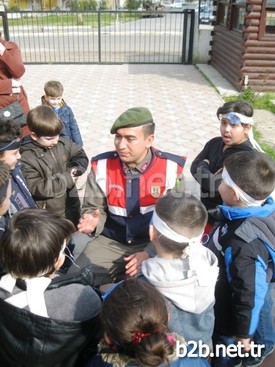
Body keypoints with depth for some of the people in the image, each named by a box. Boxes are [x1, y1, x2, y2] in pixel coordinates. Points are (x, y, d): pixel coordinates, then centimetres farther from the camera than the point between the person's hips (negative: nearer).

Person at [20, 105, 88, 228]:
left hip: (72, 204, 5)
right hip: (50, 213, -5)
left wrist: (75, 168, -16)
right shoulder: (27, 158, -21)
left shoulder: (63, 143, -7)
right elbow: (35, 188, -24)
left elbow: (81, 156, 6)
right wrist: (64, 180, -24)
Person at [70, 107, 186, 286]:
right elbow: (95, 209, 3)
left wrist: (150, 253, -18)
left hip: (154, 245, -1)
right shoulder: (101, 166, -8)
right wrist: (93, 222, -23)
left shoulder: (171, 168, -13)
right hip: (109, 242, 2)